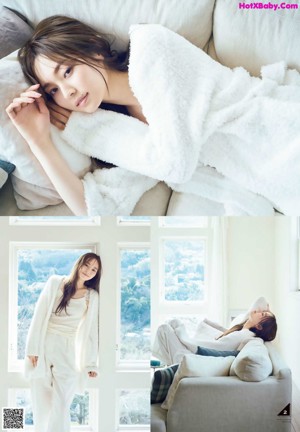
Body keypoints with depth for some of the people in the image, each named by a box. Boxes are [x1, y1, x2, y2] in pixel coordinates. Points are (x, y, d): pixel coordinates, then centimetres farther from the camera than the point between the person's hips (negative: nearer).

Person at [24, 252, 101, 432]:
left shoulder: (92, 297, 5)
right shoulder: (55, 282, 3)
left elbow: (91, 330, 6)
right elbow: (40, 315, 0)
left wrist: (91, 363, 4)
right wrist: (33, 347, -5)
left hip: (67, 352, 0)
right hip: (44, 347, 0)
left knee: (61, 407, -9)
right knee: (41, 404, 5)